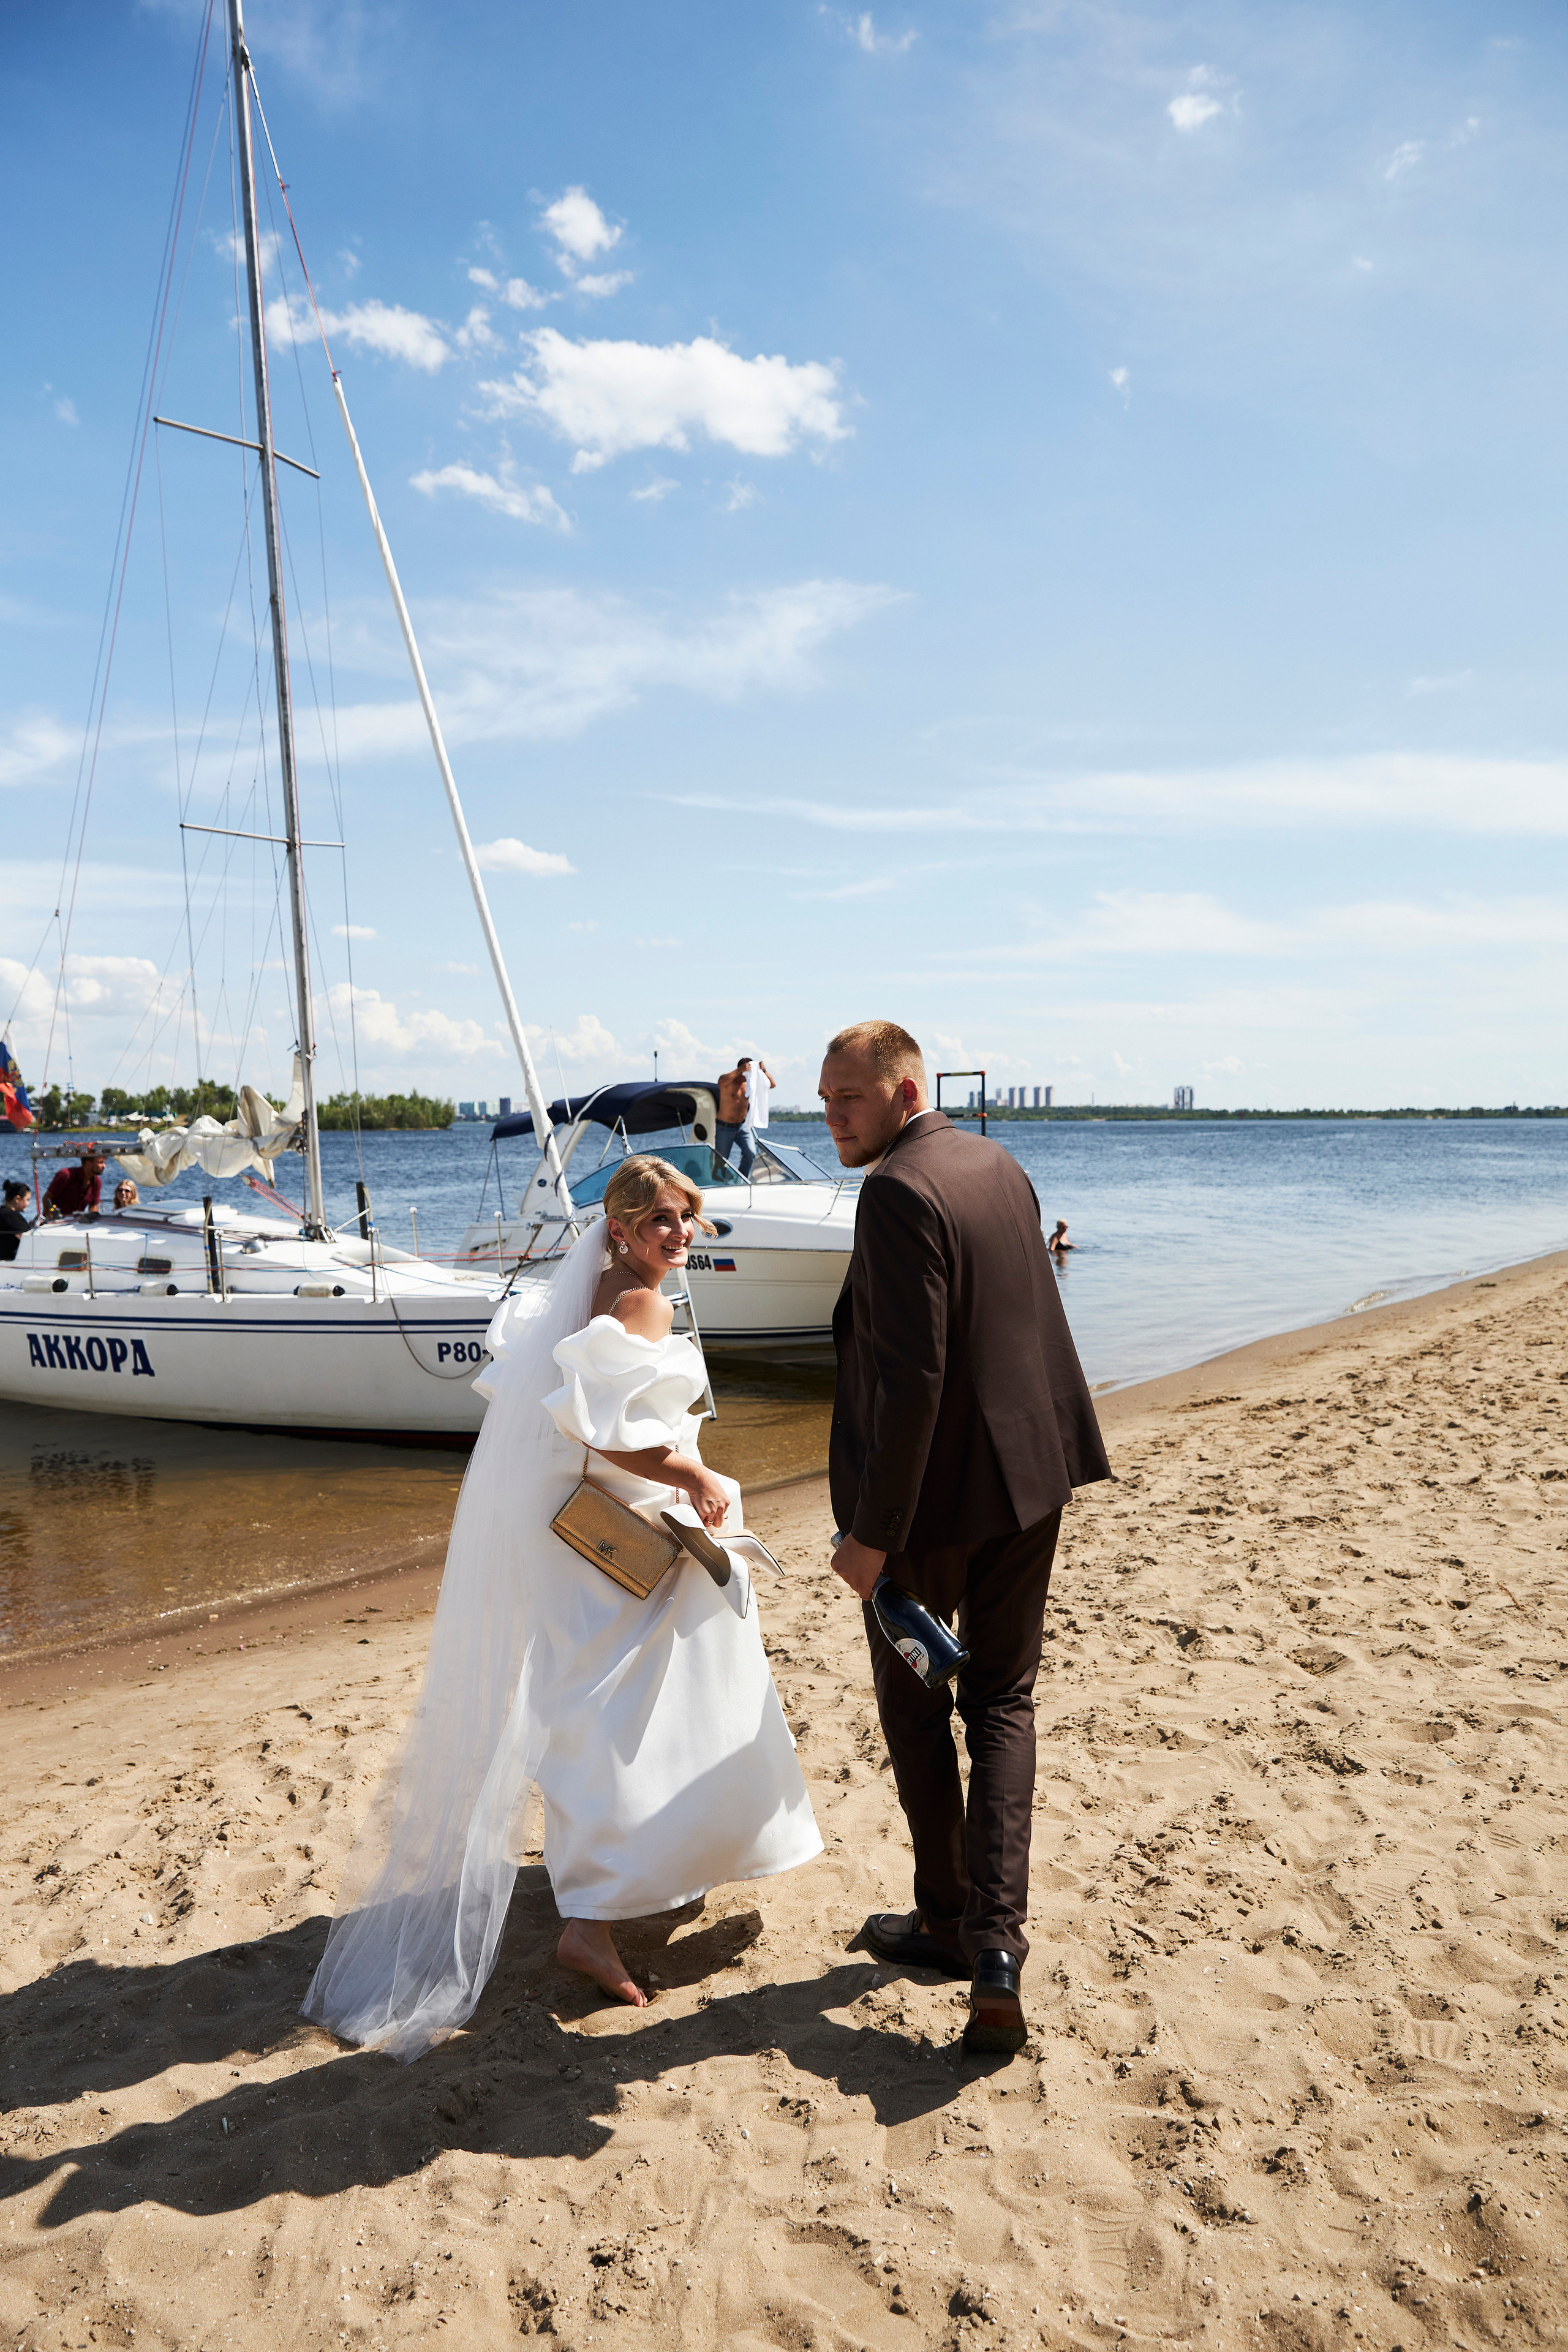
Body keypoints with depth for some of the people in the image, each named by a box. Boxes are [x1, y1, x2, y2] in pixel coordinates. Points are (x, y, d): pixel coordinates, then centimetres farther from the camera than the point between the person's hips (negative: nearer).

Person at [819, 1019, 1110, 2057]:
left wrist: (872, 1533, -20)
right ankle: (997, 1945, 8)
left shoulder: (898, 1194, -21)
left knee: (915, 1706, 15)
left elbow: (911, 1378, -26)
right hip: (1029, 1472, 7)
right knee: (1003, 1705, 16)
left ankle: (945, 1919, 31)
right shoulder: (1000, 1165, 5)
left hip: (932, 1492, -7)